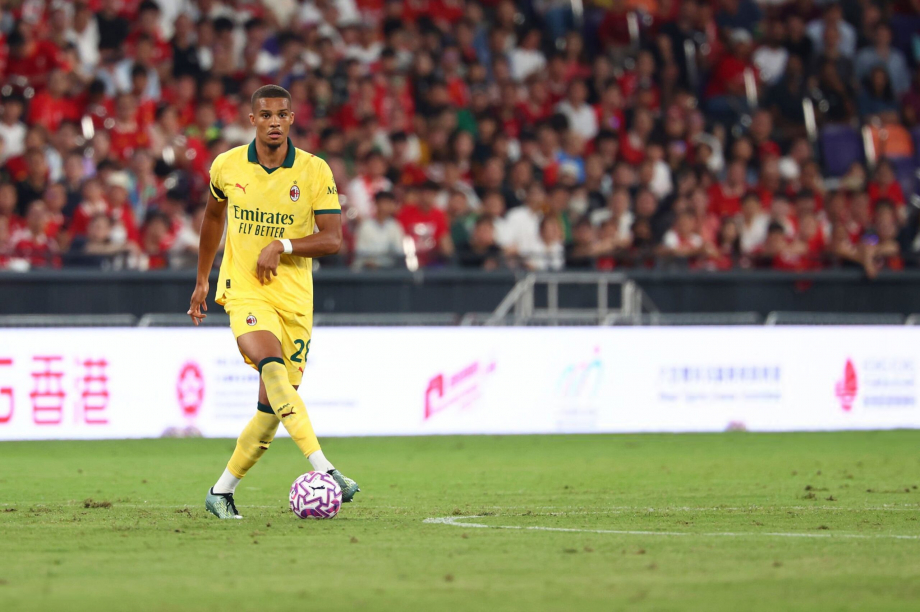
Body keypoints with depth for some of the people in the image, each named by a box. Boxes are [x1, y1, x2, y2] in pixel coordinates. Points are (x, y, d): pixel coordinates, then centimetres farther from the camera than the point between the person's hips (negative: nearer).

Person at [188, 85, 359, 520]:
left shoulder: (315, 171, -3)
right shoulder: (227, 166, 2)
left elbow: (332, 239, -5)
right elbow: (213, 216, 21)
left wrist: (283, 245, -19)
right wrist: (201, 281, 24)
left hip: (294, 296, 2)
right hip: (244, 290, -2)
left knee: (273, 407, 0)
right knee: (273, 369, -29)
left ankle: (222, 491, 17)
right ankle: (323, 469, -37)